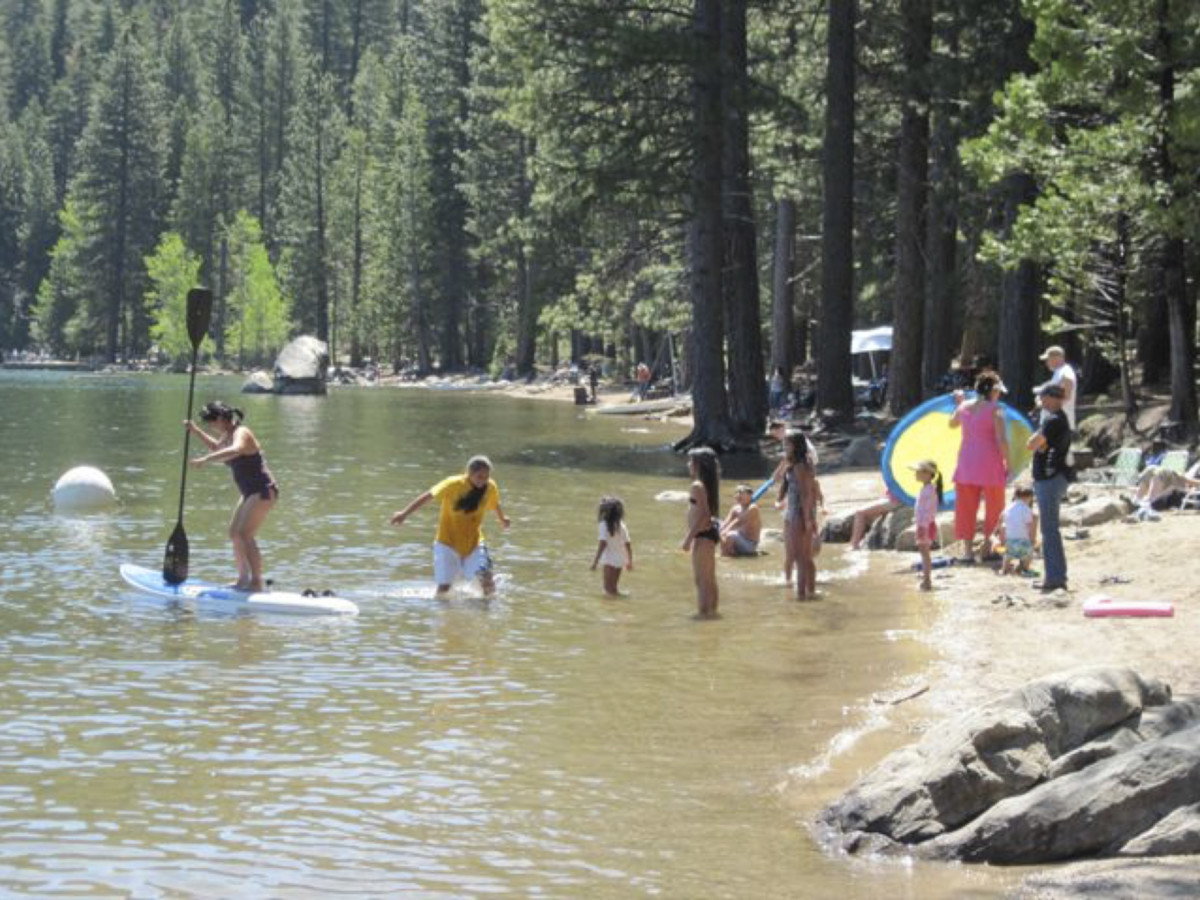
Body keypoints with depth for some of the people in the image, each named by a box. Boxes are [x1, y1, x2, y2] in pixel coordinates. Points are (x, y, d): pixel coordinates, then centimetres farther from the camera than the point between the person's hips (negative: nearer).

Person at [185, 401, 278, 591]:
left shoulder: (240, 433, -17)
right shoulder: (228, 435, 12)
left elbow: (235, 450, -42)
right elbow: (216, 447, 36)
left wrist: (205, 459, -45)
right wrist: (195, 430, 27)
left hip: (263, 491, -11)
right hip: (251, 493, 11)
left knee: (245, 534, -18)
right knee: (234, 534, 15)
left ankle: (256, 581, -18)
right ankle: (243, 579, 23)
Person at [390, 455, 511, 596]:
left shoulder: (491, 488, -8)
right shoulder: (454, 484, -20)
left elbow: (495, 504, 14)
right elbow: (428, 496, -16)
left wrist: (503, 519, 34)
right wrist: (404, 514, -17)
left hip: (474, 541, 3)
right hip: (448, 541, -2)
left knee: (485, 574, -18)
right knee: (444, 585, -6)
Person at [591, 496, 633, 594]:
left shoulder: (604, 525, -11)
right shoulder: (622, 526, 8)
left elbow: (603, 544, -18)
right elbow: (628, 545, 11)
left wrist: (595, 561, -17)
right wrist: (630, 561, 21)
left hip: (610, 560, -7)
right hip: (620, 561, 7)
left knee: (609, 587, -5)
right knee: (612, 587, 17)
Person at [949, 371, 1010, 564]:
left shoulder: (964, 406, 5)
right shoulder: (995, 409, -10)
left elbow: (952, 424, 26)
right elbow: (1002, 440, -17)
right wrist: (1007, 463, -6)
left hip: (966, 461, 4)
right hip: (990, 462, -4)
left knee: (966, 507, 8)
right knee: (994, 506, 13)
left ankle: (968, 549, 4)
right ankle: (986, 545, 10)